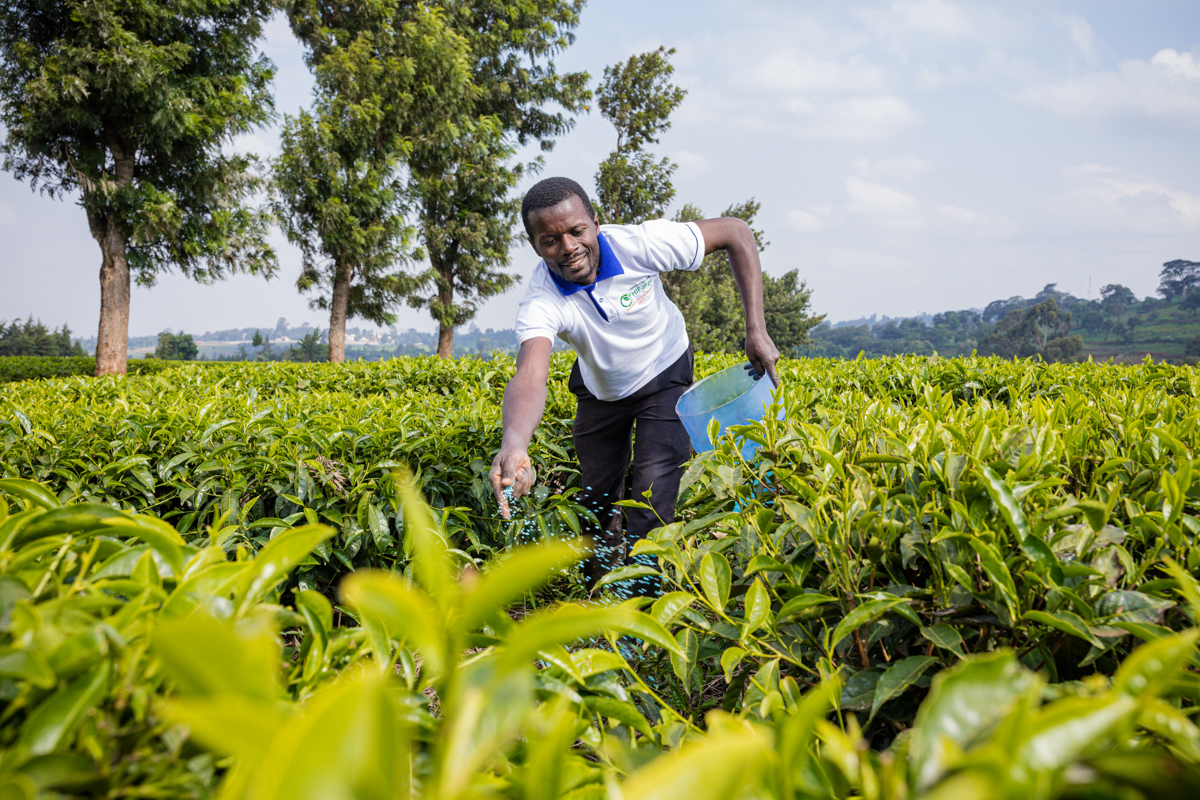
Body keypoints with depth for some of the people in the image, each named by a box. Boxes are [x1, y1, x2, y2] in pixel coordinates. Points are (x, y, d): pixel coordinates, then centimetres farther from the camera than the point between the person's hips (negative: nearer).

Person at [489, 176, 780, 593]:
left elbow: (735, 232, -21)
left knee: (653, 500, -17)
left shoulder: (638, 245, -33)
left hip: (663, 377, -1)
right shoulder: (540, 303, -33)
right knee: (597, 501, 8)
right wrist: (514, 445, -73)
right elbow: (529, 378, -50)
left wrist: (756, 330, -26)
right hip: (600, 391, 2)